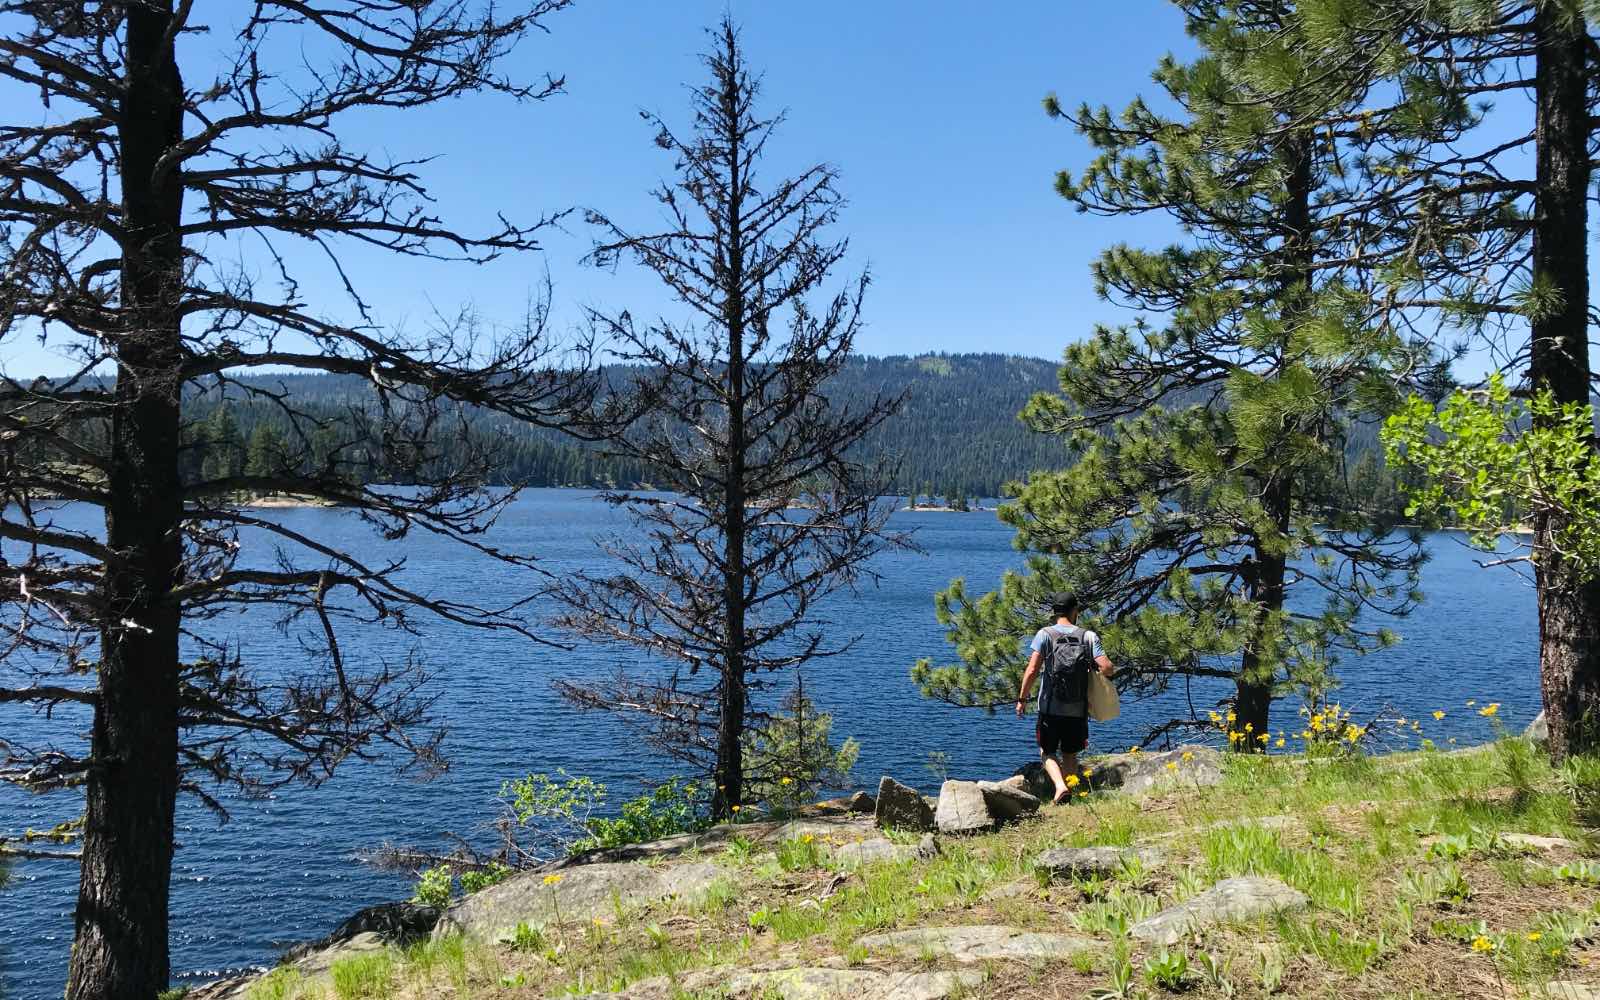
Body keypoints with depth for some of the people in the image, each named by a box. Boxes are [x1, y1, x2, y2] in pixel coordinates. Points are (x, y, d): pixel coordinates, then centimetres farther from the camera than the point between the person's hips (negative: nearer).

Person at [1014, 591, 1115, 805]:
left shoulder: (1045, 634, -6)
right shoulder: (1088, 636, -2)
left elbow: (1032, 670, -13)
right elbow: (1108, 668, -10)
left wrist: (1022, 698, -3)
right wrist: (1105, 671, 14)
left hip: (1050, 709, -2)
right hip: (1078, 710, 2)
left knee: (1047, 752, 14)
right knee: (1070, 754, 19)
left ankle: (1060, 786, -9)